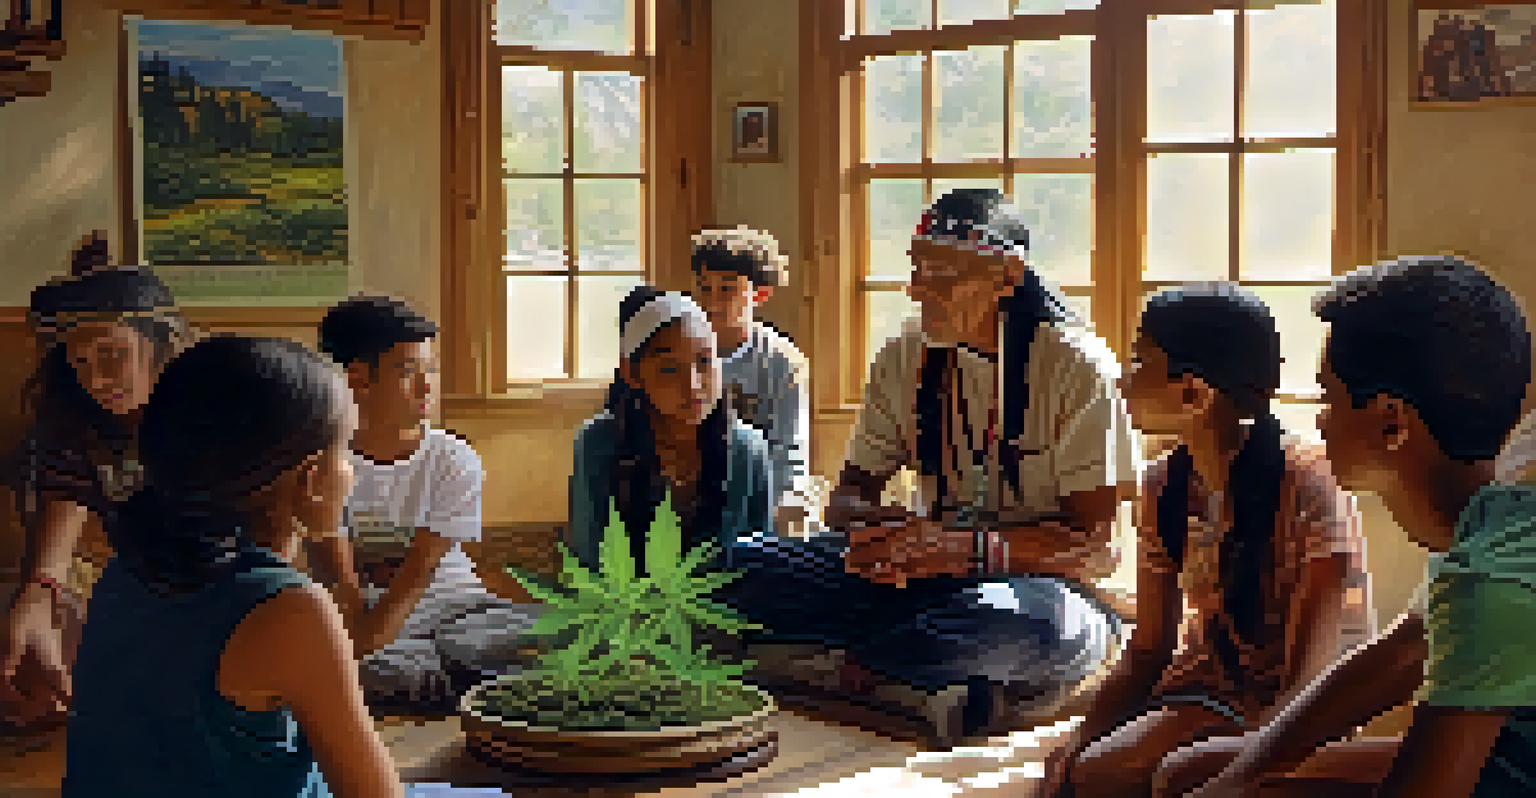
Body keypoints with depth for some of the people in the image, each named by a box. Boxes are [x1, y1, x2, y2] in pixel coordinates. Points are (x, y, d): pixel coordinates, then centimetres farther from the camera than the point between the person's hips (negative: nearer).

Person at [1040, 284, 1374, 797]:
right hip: (1211, 690, 6)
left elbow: (1309, 679, -21)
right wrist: (1078, 742, -11)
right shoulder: (1164, 489, 1)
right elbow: (1147, 654, 4)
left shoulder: (1308, 488, -18)